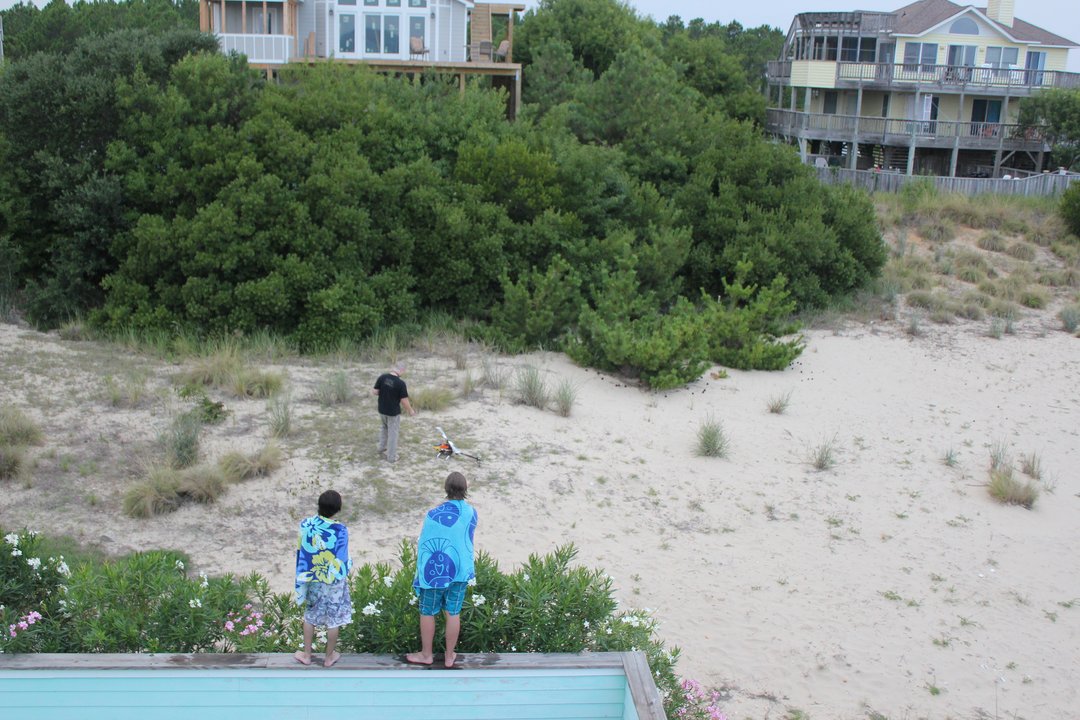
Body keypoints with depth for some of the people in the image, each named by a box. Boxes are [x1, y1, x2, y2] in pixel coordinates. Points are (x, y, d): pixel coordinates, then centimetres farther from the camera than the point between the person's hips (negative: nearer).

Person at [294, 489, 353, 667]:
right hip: (333, 582, -3)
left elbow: (300, 553, -1)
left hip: (312, 579, 3)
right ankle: (329, 657, 25)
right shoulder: (340, 530, -23)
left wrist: (304, 576, 11)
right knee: (333, 620, 13)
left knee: (310, 617, 20)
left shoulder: (306, 525, -11)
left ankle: (306, 654, 30)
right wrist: (345, 574, 5)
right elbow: (342, 559, -15)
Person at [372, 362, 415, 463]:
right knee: (392, 433, 9)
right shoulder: (401, 383, -23)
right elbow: (404, 401, -18)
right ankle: (391, 457, 19)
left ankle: (382, 447, 46)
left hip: (382, 410, 5)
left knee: (383, 428, 31)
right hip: (393, 412, -5)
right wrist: (410, 410, -1)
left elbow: (374, 392, -5)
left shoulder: (382, 377, -11)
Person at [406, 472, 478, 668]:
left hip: (435, 571, -4)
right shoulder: (471, 513, -7)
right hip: (460, 570, 4)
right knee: (453, 613, 14)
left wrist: (420, 570, 1)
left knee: (427, 613, 14)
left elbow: (424, 545, -12)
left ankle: (426, 654, 27)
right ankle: (449, 656, 25)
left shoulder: (434, 515, -21)